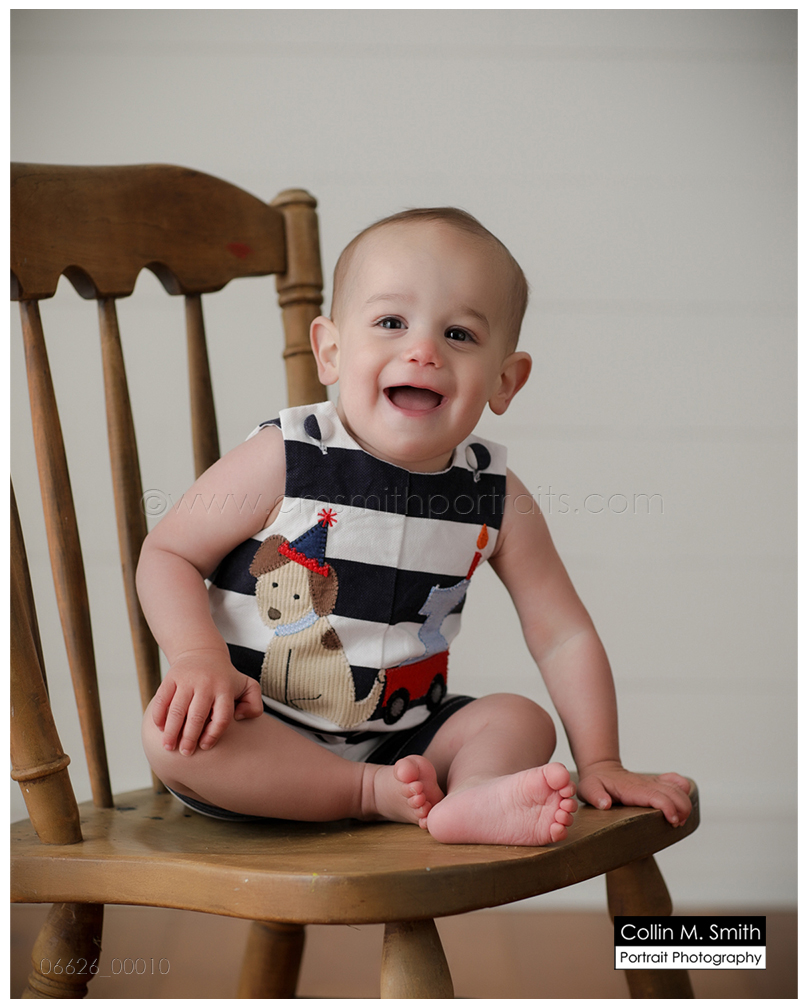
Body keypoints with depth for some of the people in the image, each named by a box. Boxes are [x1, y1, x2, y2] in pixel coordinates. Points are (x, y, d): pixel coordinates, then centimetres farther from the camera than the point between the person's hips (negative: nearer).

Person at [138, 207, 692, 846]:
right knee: (173, 731, -30)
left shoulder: (496, 497, -5)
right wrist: (201, 659, -22)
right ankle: (381, 794, -25)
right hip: (260, 737, -3)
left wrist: (598, 763, -2)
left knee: (523, 721, -9)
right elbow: (168, 554, -6)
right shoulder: (287, 460, -14)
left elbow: (564, 635, 3)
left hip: (398, 736, 4)